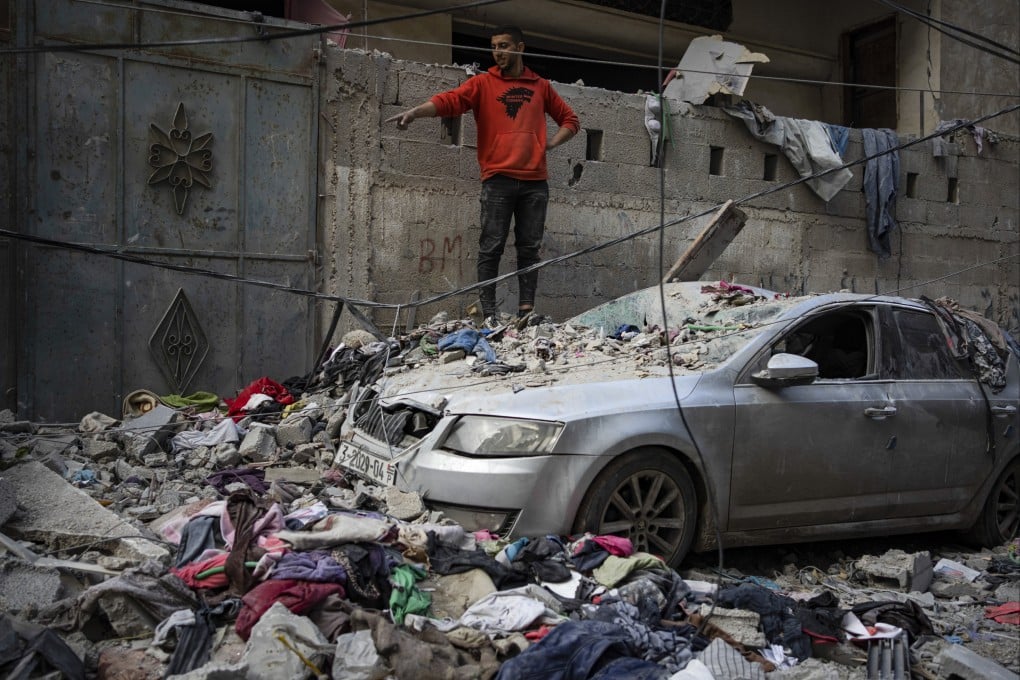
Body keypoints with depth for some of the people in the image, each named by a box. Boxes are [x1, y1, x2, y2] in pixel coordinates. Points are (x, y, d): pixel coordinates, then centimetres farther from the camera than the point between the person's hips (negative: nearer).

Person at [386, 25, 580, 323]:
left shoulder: (540, 86, 16)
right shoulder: (483, 83, 8)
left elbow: (570, 120, 24)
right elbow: (449, 100, -7)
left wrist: (551, 143, 7)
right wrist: (414, 112, -23)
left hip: (535, 181, 3)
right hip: (498, 179, -2)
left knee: (530, 248, 3)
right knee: (492, 247, -5)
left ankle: (526, 310, 8)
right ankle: (488, 313, -2)